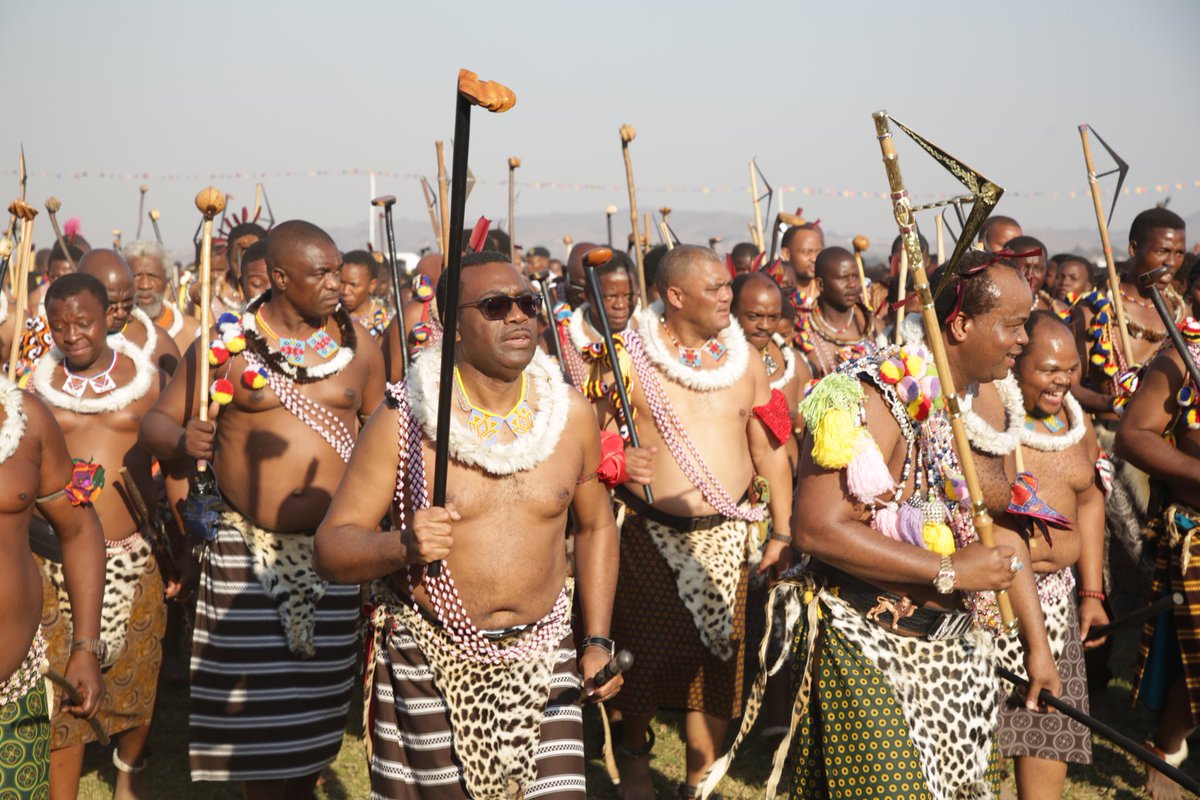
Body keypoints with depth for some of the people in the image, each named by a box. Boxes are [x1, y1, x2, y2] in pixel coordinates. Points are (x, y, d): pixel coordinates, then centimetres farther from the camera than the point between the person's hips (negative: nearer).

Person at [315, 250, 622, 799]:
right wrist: (401, 547, -27)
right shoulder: (403, 421, -7)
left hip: (542, 656, 2)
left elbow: (596, 525, 17)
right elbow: (330, 548, -6)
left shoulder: (571, 414, 3)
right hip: (430, 660, -2)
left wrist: (597, 640, 10)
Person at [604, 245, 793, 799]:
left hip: (726, 536, 3)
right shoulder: (631, 358, -5)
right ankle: (634, 752, 31)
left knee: (718, 660, 5)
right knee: (647, 654, 2)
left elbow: (770, 452, 8)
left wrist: (782, 533, 4)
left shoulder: (744, 360, 6)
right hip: (651, 533, -3)